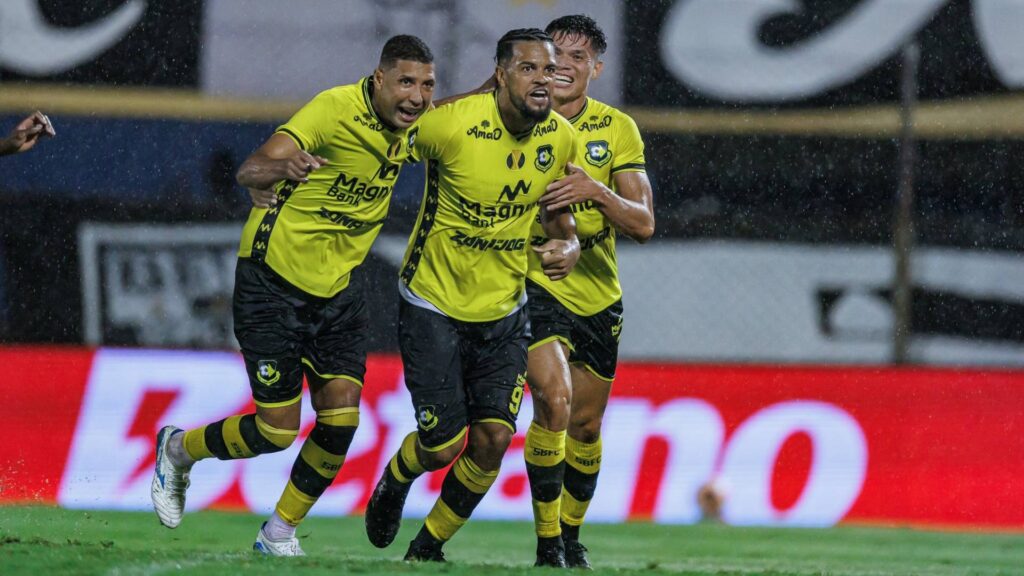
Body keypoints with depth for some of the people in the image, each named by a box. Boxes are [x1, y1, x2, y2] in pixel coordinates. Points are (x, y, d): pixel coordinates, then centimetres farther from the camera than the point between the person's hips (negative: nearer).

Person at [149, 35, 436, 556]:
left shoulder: (410, 123, -2)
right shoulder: (337, 108, -23)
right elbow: (250, 171, -32)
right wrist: (283, 168, -55)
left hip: (335, 293, 6)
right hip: (273, 283, -6)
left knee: (340, 421, -6)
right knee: (276, 431, -5)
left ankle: (279, 534, 14)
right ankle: (176, 450, 24)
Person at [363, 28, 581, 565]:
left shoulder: (560, 138, -6)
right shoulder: (450, 125, -23)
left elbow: (558, 215, 8)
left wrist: (567, 248, -12)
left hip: (504, 310, 4)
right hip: (433, 305, -4)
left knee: (492, 439, -4)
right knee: (445, 444, -5)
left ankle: (429, 544, 20)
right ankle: (393, 484, 33)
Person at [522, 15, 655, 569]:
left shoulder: (617, 129, -1)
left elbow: (643, 224, -6)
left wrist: (598, 192, -27)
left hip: (598, 295, 3)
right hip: (536, 287, -3)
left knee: (586, 426, 12)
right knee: (554, 399, -24)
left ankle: (571, 535, 35)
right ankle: (547, 542, -15)